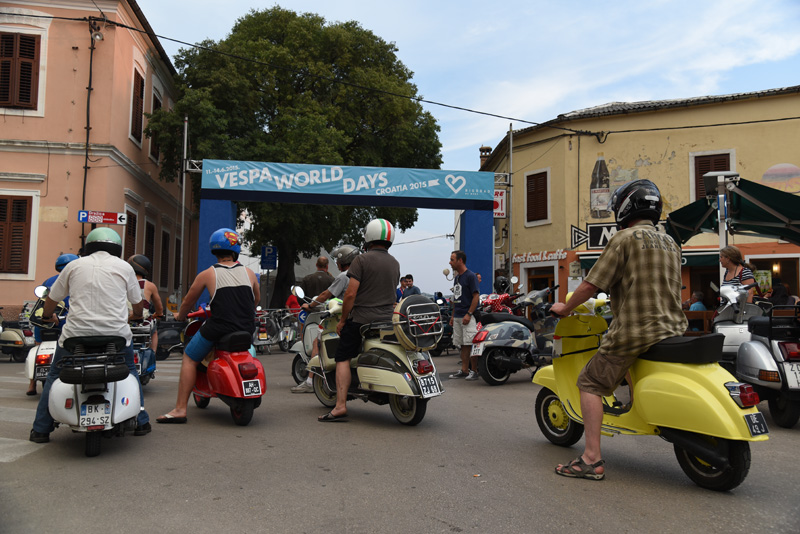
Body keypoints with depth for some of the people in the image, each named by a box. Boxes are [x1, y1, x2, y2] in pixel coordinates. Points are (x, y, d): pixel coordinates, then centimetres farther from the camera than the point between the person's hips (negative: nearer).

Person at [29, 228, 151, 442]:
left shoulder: (74, 265, 10)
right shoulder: (124, 267, 9)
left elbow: (50, 301, 17)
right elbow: (138, 307, 16)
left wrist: (49, 315, 40)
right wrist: (136, 315, 40)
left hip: (77, 333, 0)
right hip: (116, 334, 0)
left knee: (55, 375, 24)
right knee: (130, 372, 25)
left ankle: (41, 429, 22)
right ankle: (141, 422, 23)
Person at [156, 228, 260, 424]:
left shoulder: (207, 275, 0)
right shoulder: (249, 273, 7)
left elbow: (188, 301, 12)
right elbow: (257, 299, 23)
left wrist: (180, 316, 33)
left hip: (217, 327, -3)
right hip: (246, 330, 4)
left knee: (189, 359, 13)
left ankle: (180, 409, 6)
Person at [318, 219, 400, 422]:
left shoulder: (361, 260, -8)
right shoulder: (395, 263, 12)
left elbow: (351, 293, -14)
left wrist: (342, 320, -4)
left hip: (361, 319, -6)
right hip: (387, 319, 6)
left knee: (343, 358, -1)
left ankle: (341, 406, -11)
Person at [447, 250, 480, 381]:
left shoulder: (471, 276, -8)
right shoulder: (456, 278, 18)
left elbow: (476, 296, -13)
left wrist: (469, 314, -19)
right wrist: (453, 315, 18)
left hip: (468, 317, -8)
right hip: (457, 317, 8)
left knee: (470, 344, -7)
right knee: (463, 345, 9)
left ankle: (474, 370, -1)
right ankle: (464, 370, 12)